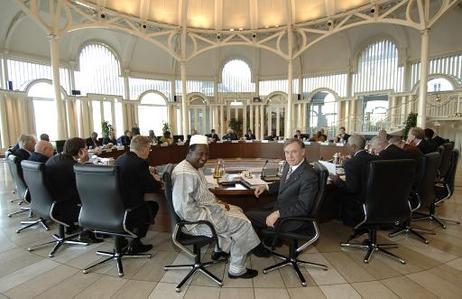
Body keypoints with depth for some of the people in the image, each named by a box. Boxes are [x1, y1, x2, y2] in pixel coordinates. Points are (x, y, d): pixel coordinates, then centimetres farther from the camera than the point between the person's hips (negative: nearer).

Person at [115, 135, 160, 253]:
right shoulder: (140, 163, -19)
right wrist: (156, 180, 7)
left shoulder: (119, 159, 6)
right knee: (153, 205, 19)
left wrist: (149, 176, 18)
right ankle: (135, 243, 21)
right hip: (128, 211, -7)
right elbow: (152, 188, -14)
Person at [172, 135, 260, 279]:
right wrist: (212, 213, -21)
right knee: (243, 224, -7)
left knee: (237, 211, 20)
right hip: (195, 220, -11)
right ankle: (237, 270, 9)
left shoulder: (195, 167, 7)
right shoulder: (185, 173, -26)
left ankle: (220, 250, 31)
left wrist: (217, 202, 6)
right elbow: (187, 210, -30)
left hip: (204, 208, 11)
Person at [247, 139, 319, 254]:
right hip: (279, 207, 9)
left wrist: (277, 214, -27)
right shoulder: (289, 165, 2)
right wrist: (266, 186, 6)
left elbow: (302, 207, -23)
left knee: (248, 217, -9)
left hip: (292, 218, -9)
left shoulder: (309, 176, -24)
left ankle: (261, 249, 15)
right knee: (251, 212, 11)